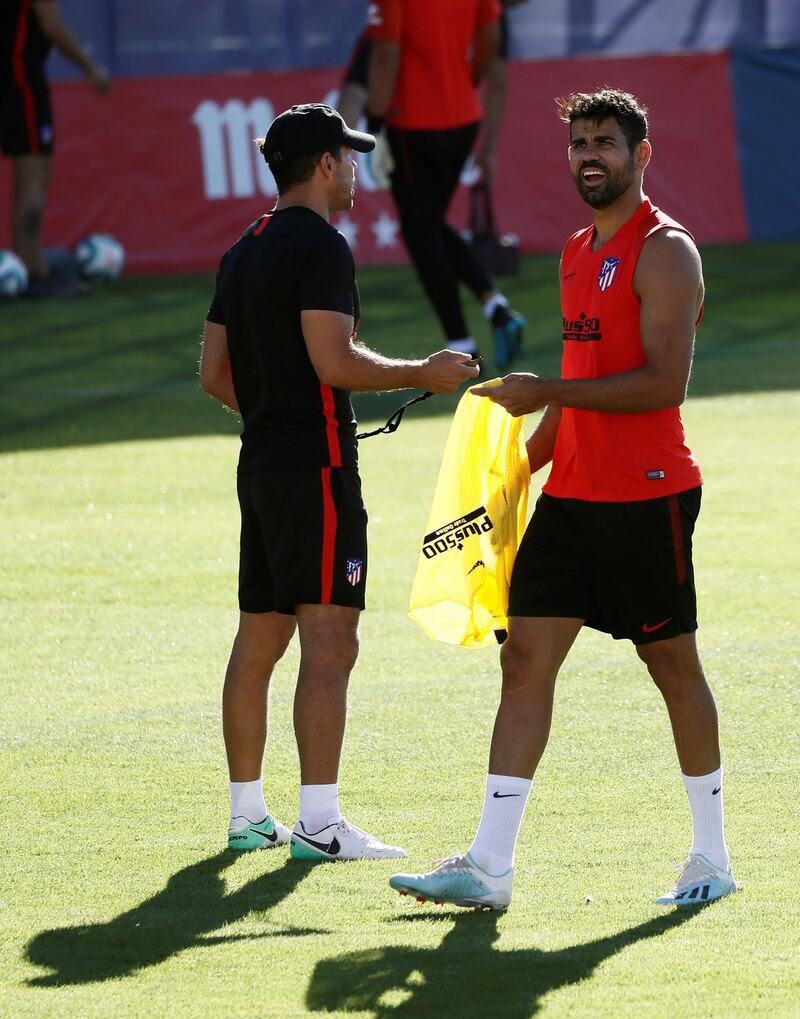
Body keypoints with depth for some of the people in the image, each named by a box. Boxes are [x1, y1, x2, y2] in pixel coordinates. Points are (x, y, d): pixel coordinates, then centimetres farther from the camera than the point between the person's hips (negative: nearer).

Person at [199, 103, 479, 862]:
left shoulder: (243, 252, 15)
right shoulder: (320, 245, -12)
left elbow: (213, 373, 17)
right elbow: (334, 361, -20)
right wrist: (422, 374, -9)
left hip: (261, 461, 9)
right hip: (315, 466, -9)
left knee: (258, 642, 12)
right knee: (329, 642, -10)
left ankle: (248, 814, 16)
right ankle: (319, 822, -15)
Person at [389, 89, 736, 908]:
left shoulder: (664, 252, -10)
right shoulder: (578, 253, 16)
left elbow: (664, 383, -19)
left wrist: (545, 392, -20)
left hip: (646, 496, -8)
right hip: (571, 495, 8)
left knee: (673, 663, 2)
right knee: (526, 657, 0)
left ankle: (711, 856, 16)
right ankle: (489, 866, -3)